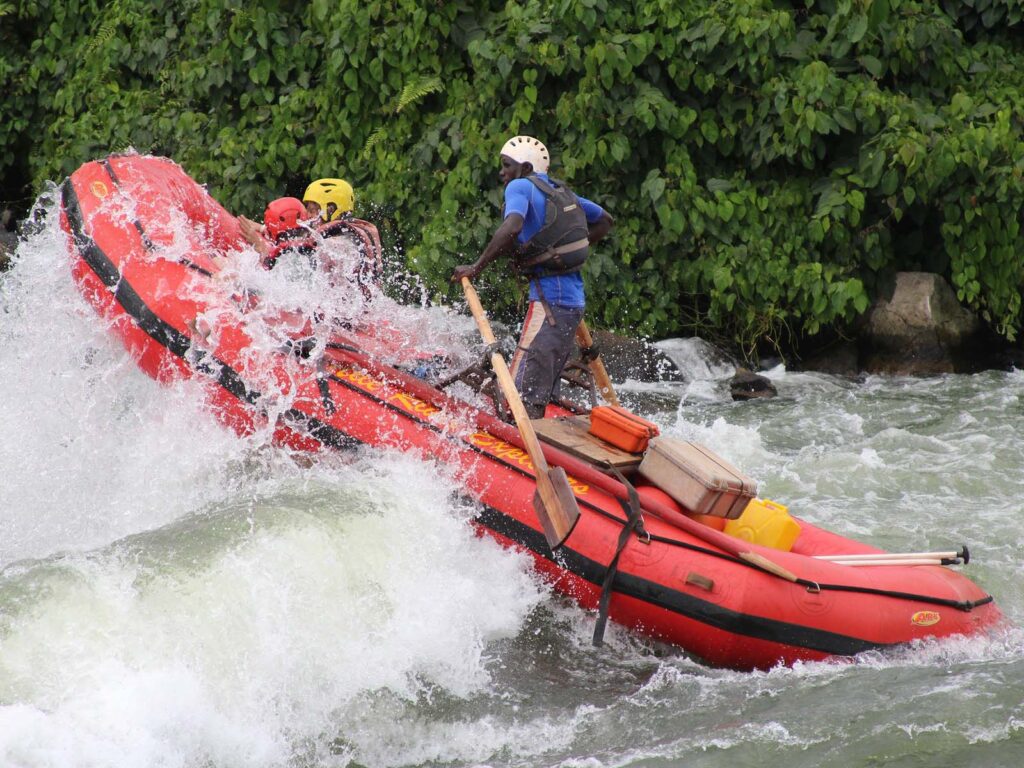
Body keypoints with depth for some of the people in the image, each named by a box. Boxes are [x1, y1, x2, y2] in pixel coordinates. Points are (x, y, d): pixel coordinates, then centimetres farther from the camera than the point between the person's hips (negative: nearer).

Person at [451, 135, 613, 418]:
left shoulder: (521, 187, -5)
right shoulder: (561, 192, 18)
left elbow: (512, 227, -25)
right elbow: (605, 221, 30)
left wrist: (476, 267, -20)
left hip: (549, 300, -9)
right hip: (574, 300, 9)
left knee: (523, 392, -11)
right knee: (542, 391, 12)